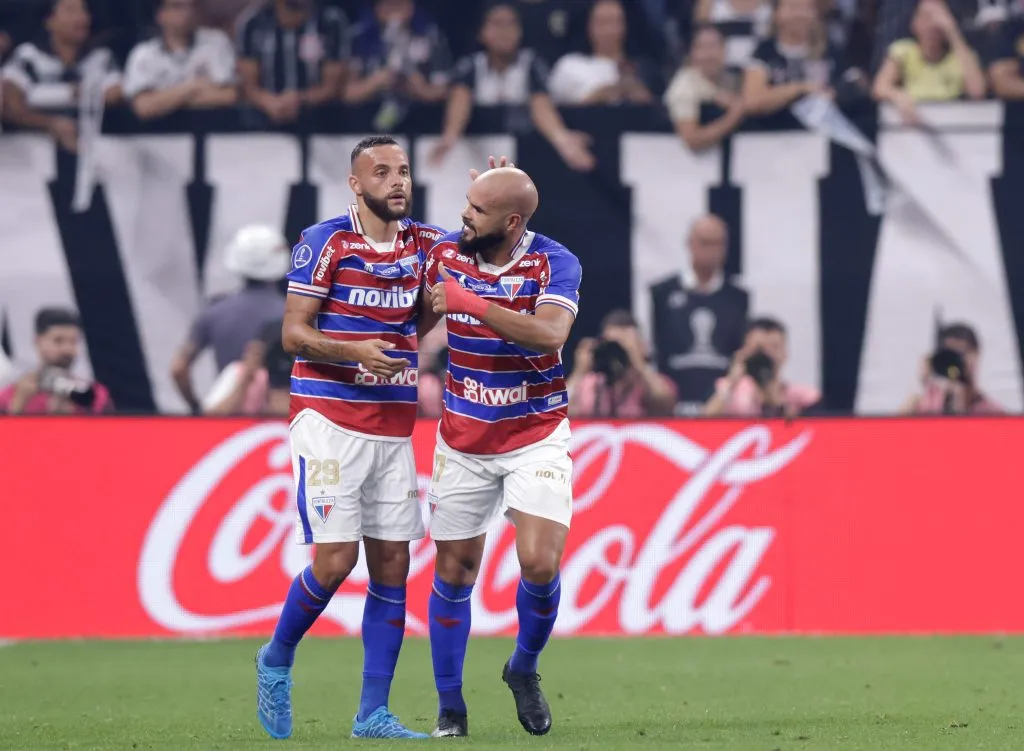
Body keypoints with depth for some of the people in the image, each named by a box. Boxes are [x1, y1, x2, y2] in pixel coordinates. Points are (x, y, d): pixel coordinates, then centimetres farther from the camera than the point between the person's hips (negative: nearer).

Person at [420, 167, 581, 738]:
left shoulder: (554, 263, -14)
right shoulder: (446, 253, -3)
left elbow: (549, 332, -32)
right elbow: (419, 320, 14)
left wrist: (471, 302, -35)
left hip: (536, 437, -3)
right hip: (463, 440, 3)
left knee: (540, 563, -17)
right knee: (454, 570, 2)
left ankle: (524, 669, 12)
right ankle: (450, 707, 14)